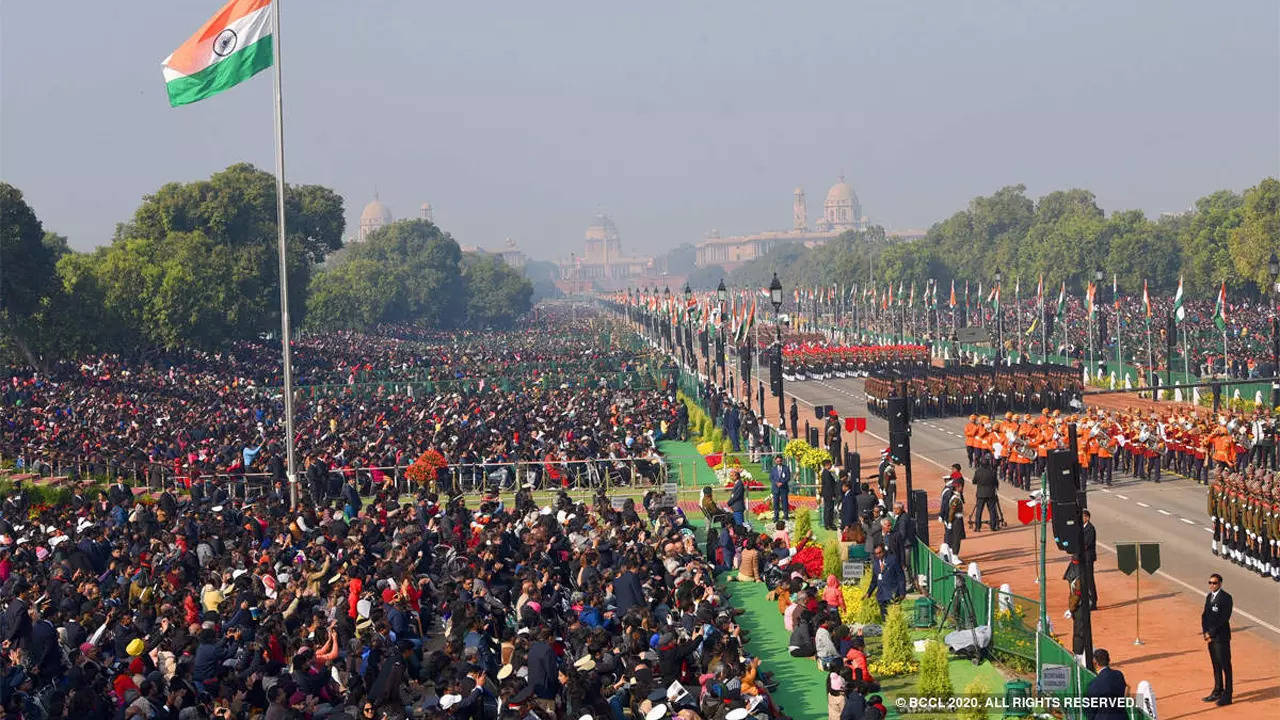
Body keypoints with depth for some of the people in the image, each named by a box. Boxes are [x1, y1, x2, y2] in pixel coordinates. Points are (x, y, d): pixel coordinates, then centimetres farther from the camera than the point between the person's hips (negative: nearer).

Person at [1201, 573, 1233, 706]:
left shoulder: (1225, 597, -12)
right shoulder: (1209, 597, 14)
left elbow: (1224, 618, -17)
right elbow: (1204, 615, 13)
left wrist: (1211, 633, -15)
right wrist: (1205, 632, -1)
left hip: (1221, 637, -8)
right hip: (1211, 636, 8)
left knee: (1225, 666, -3)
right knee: (1216, 665, 15)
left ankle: (1227, 696, 0)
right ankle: (1217, 692, 24)